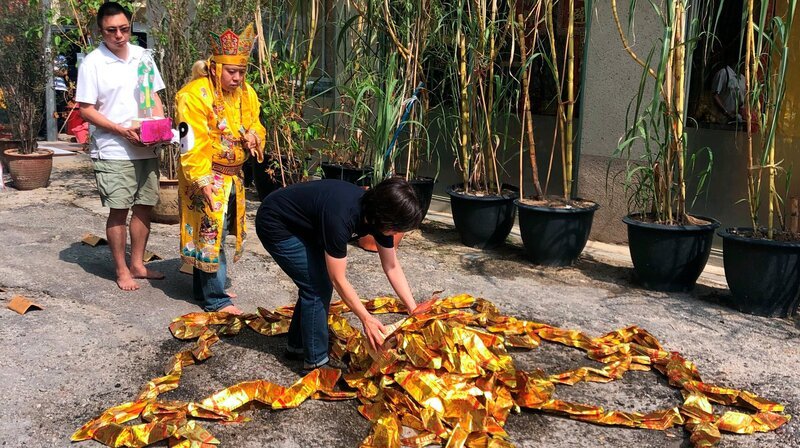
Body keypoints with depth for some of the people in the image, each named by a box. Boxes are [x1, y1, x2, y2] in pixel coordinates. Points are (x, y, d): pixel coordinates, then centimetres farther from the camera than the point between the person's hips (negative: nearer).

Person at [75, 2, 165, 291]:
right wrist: (122, 130, -18)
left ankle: (137, 264, 23)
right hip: (113, 152, -5)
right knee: (119, 210, -1)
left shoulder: (142, 56, 7)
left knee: (144, 206, 10)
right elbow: (86, 110, -7)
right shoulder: (92, 63, -7)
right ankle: (122, 270, 12)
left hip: (146, 150, 5)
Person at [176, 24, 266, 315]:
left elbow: (256, 126, 16)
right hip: (207, 176, -8)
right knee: (210, 234, -5)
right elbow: (192, 143, -21)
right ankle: (215, 299, 5)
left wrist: (254, 137, -9)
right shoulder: (195, 94, -17)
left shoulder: (246, 94, 6)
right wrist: (203, 181, -25)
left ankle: (204, 288, 31)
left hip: (233, 175, 8)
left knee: (213, 235, 17)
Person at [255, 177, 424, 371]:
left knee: (319, 284, 9)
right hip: (276, 224, -8)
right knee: (317, 287, -11)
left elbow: (392, 268, -3)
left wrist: (414, 311, -6)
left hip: (301, 223, 8)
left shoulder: (377, 211, -14)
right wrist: (366, 318, -21)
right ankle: (315, 362, 0)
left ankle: (297, 345, 27)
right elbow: (338, 280, -27)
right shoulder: (341, 217, -38)